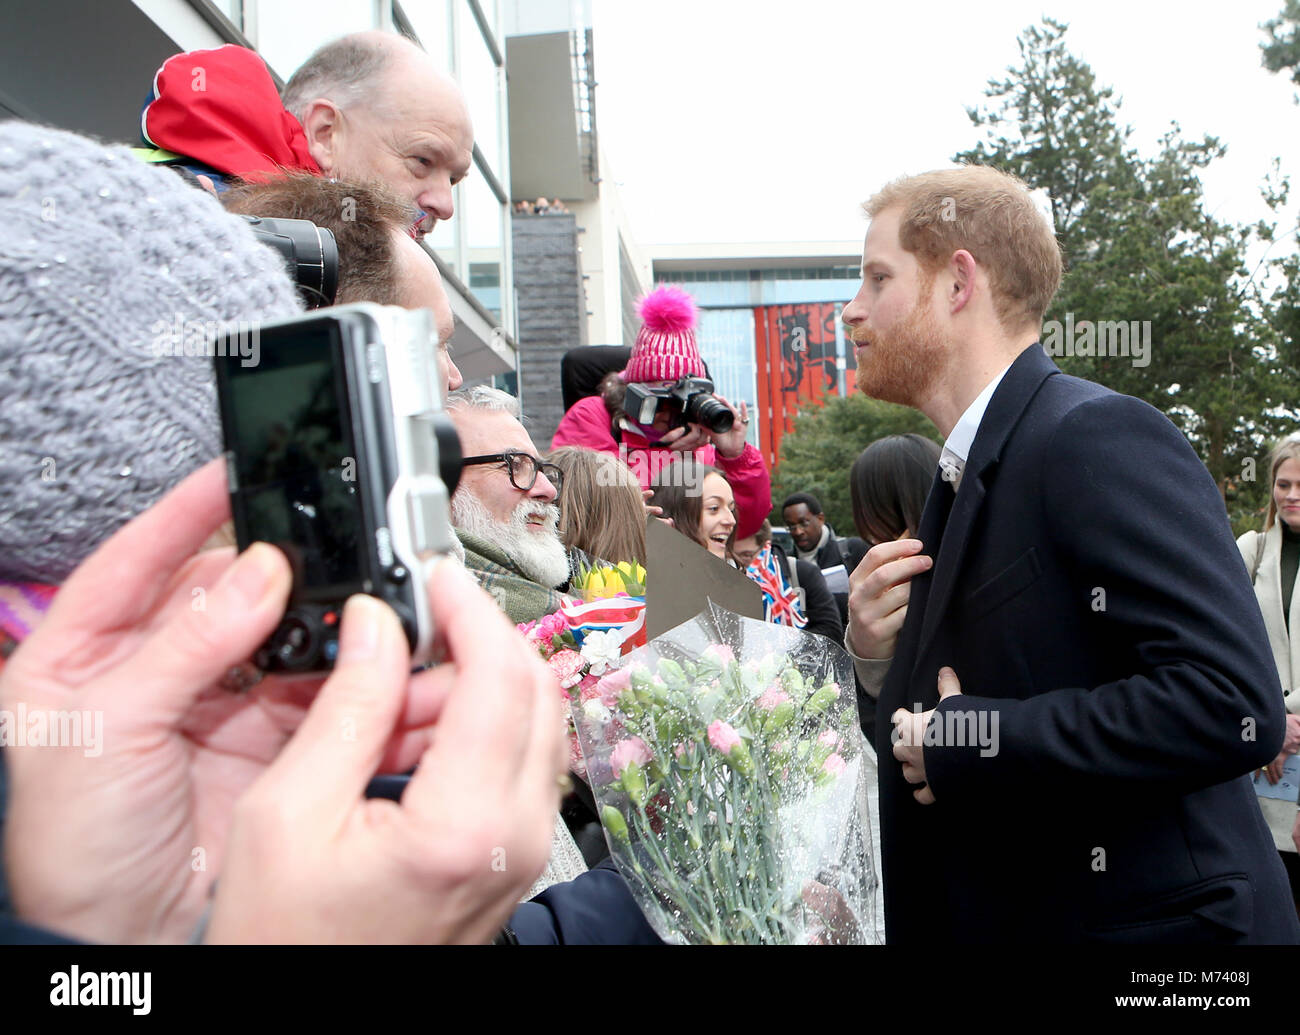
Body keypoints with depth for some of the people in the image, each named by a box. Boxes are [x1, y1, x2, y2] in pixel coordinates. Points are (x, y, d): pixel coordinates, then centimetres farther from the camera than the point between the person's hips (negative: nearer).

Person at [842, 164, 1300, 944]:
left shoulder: (1100, 438, -18)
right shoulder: (967, 474, 8)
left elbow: (1233, 705, -28)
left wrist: (967, 740, -23)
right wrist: (879, 652, -8)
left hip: (1147, 916, -8)